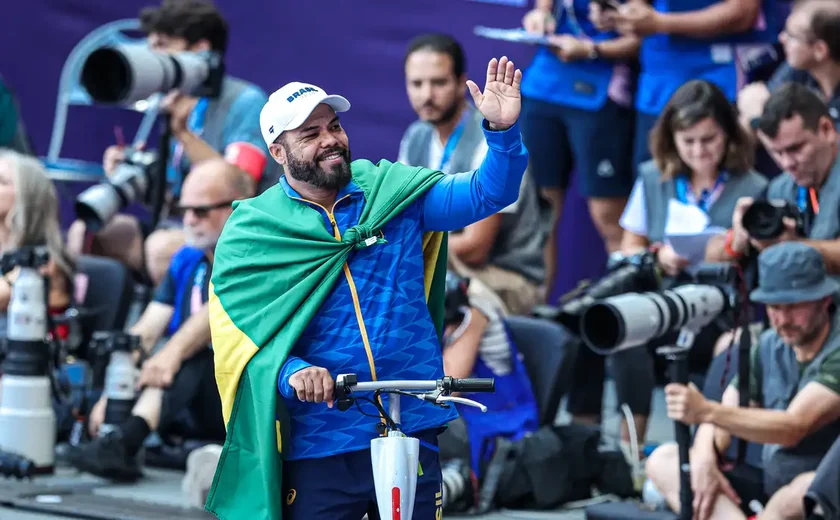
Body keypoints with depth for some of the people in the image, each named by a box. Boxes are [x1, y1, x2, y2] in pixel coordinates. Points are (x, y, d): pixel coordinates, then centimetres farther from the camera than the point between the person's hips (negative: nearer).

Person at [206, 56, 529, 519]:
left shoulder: (393, 192, 5)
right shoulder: (249, 232, 1)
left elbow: (487, 194, 2)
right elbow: (237, 335, -6)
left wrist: (502, 130, -16)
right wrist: (290, 373, -25)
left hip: (411, 431, 2)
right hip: (314, 448, -1)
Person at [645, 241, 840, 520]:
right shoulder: (770, 346, 6)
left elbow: (793, 428, -27)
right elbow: (723, 412, 5)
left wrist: (707, 411, -37)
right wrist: (704, 458, -18)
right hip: (768, 486, 7)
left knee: (798, 494, -41)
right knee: (663, 460, -6)